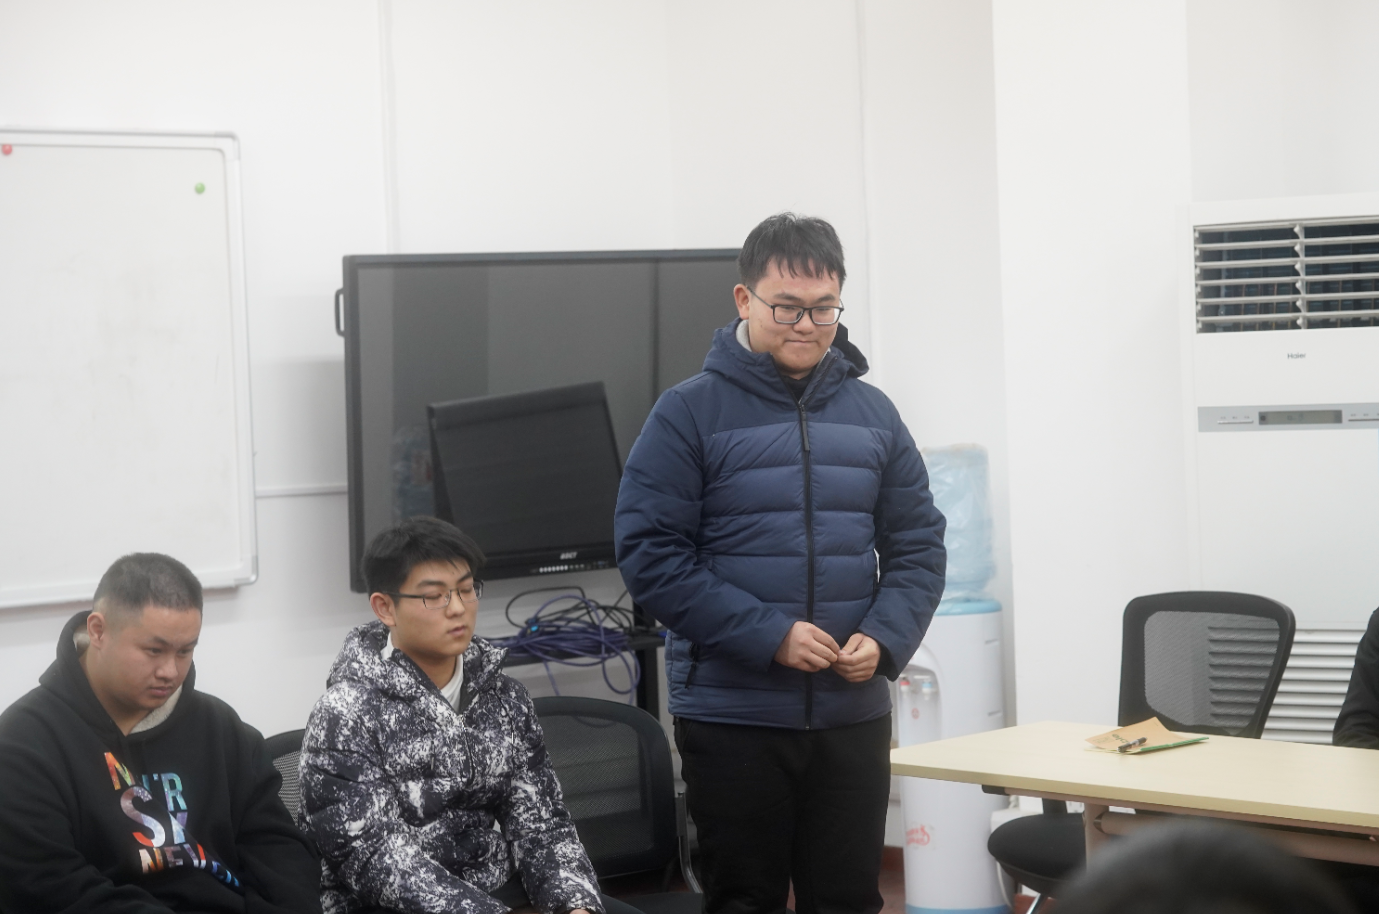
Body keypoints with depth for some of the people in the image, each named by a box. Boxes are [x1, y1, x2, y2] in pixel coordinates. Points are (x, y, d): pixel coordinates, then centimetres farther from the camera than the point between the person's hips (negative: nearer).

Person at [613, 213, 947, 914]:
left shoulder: (873, 415, 9)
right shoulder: (690, 413, -5)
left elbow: (918, 546, 11)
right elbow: (650, 555, -11)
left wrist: (884, 639, -8)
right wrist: (769, 635, -18)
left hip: (854, 716, 4)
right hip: (731, 718, -4)